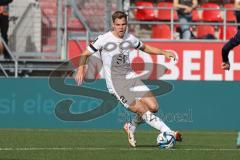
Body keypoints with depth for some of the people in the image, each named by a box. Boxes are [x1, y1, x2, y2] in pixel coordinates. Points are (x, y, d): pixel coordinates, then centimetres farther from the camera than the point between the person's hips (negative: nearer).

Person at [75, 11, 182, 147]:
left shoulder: (130, 39, 8)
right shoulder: (104, 39, -8)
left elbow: (144, 48, 27)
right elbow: (86, 54, -1)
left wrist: (164, 53, 16)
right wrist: (81, 68, -19)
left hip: (131, 78, 6)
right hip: (115, 83, -6)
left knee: (153, 106, -9)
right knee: (141, 110, -17)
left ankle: (132, 128, 13)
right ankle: (168, 132, -14)